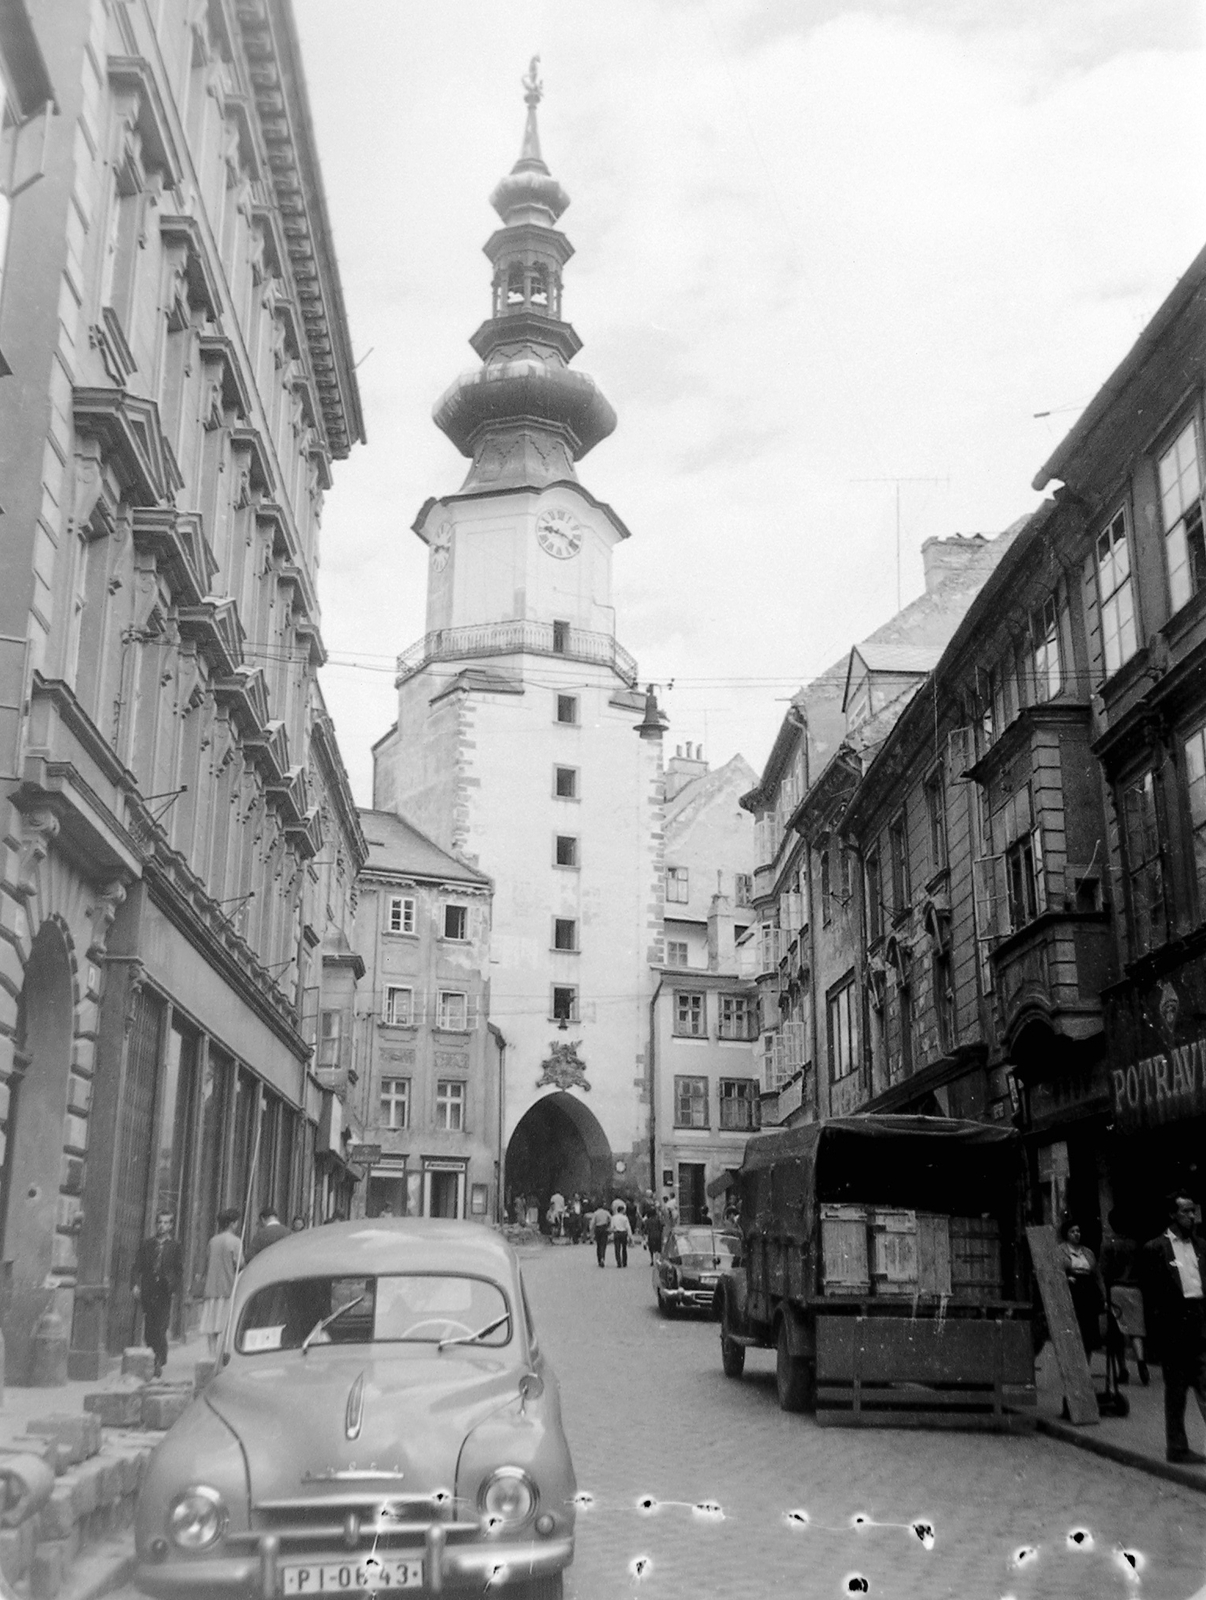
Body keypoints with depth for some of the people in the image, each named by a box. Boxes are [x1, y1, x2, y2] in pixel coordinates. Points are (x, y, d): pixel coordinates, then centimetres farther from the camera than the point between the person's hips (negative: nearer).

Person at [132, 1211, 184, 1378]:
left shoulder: (174, 1247, 6)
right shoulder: (146, 1244, 10)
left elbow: (179, 1271, 7)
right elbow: (138, 1266, 7)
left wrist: (174, 1288, -6)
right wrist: (136, 1284, -7)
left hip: (165, 1293, -2)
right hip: (148, 1292, 2)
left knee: (160, 1329, -8)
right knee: (148, 1329, 4)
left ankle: (159, 1363, -3)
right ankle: (152, 1358, 17)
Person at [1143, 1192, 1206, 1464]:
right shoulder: (1155, 1248, -3)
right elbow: (1153, 1292, -3)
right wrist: (1161, 1325, -9)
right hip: (1175, 1325, -4)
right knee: (1176, 1389, 6)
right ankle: (1177, 1447, 14)